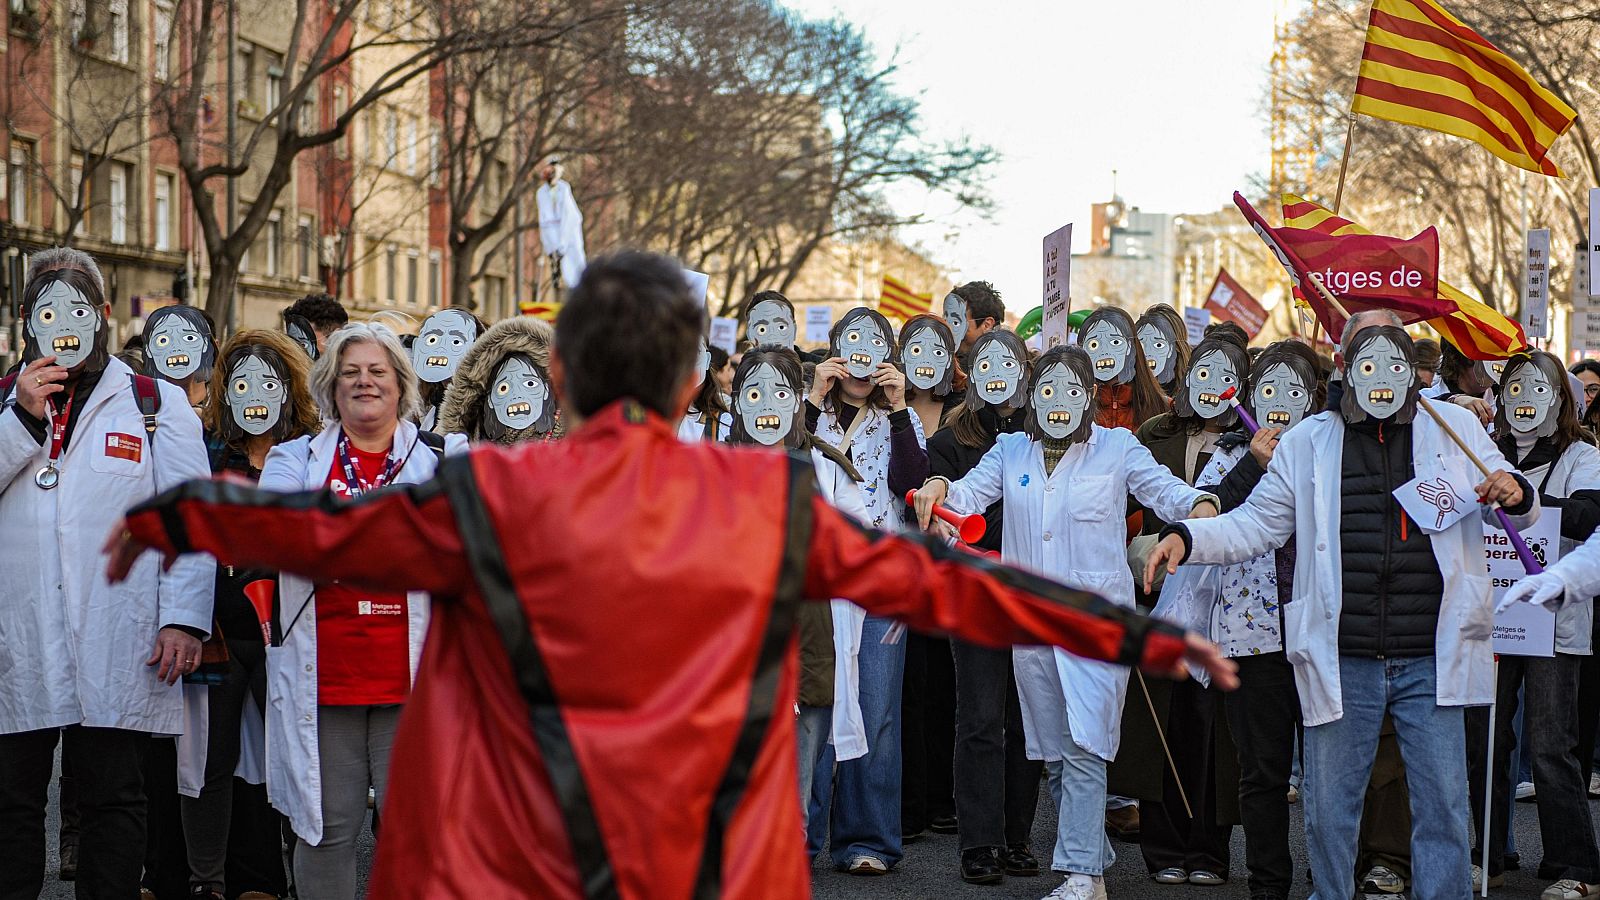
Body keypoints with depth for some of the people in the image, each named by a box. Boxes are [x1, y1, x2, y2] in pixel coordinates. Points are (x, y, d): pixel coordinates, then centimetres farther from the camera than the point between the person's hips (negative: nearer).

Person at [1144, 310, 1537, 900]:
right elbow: (1256, 524, 8)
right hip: (1343, 664, 0)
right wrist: (1187, 537, -10)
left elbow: (1521, 512, 11)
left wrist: (1515, 494, -14)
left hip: (1429, 661, 0)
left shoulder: (1453, 429, 7)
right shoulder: (1310, 442, 8)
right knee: (1329, 807, 6)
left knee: (1443, 806, 2)